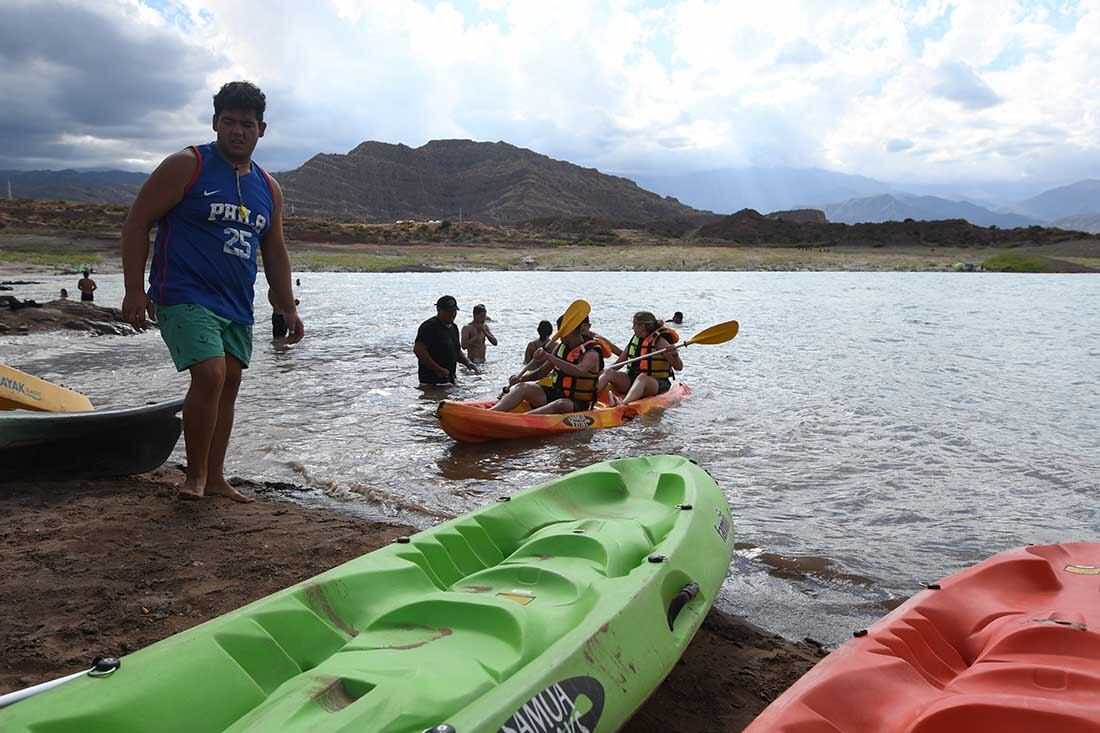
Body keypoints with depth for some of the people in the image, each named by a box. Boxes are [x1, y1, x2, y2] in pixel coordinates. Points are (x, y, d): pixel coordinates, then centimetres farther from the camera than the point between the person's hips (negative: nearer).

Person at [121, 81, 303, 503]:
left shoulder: (268, 188, 14)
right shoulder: (187, 166, -3)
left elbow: (275, 254, 21)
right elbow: (137, 222, -4)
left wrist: (288, 310, 16)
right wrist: (135, 290, -11)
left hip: (237, 305, 6)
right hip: (185, 295, -6)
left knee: (229, 383, 6)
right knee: (210, 375, -19)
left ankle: (215, 478, 18)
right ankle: (195, 475, -2)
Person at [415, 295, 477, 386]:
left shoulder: (453, 327, 16)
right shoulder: (429, 326, -12)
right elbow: (418, 350, -21)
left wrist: (467, 363, 6)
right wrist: (438, 369, -23)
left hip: (449, 378, 9)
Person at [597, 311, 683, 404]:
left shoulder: (659, 341, -7)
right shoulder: (634, 340, 10)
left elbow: (679, 367, -12)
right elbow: (619, 362, 18)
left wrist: (675, 355, -32)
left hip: (656, 384, -6)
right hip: (632, 381, 6)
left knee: (642, 377, -38)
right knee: (609, 372, -14)